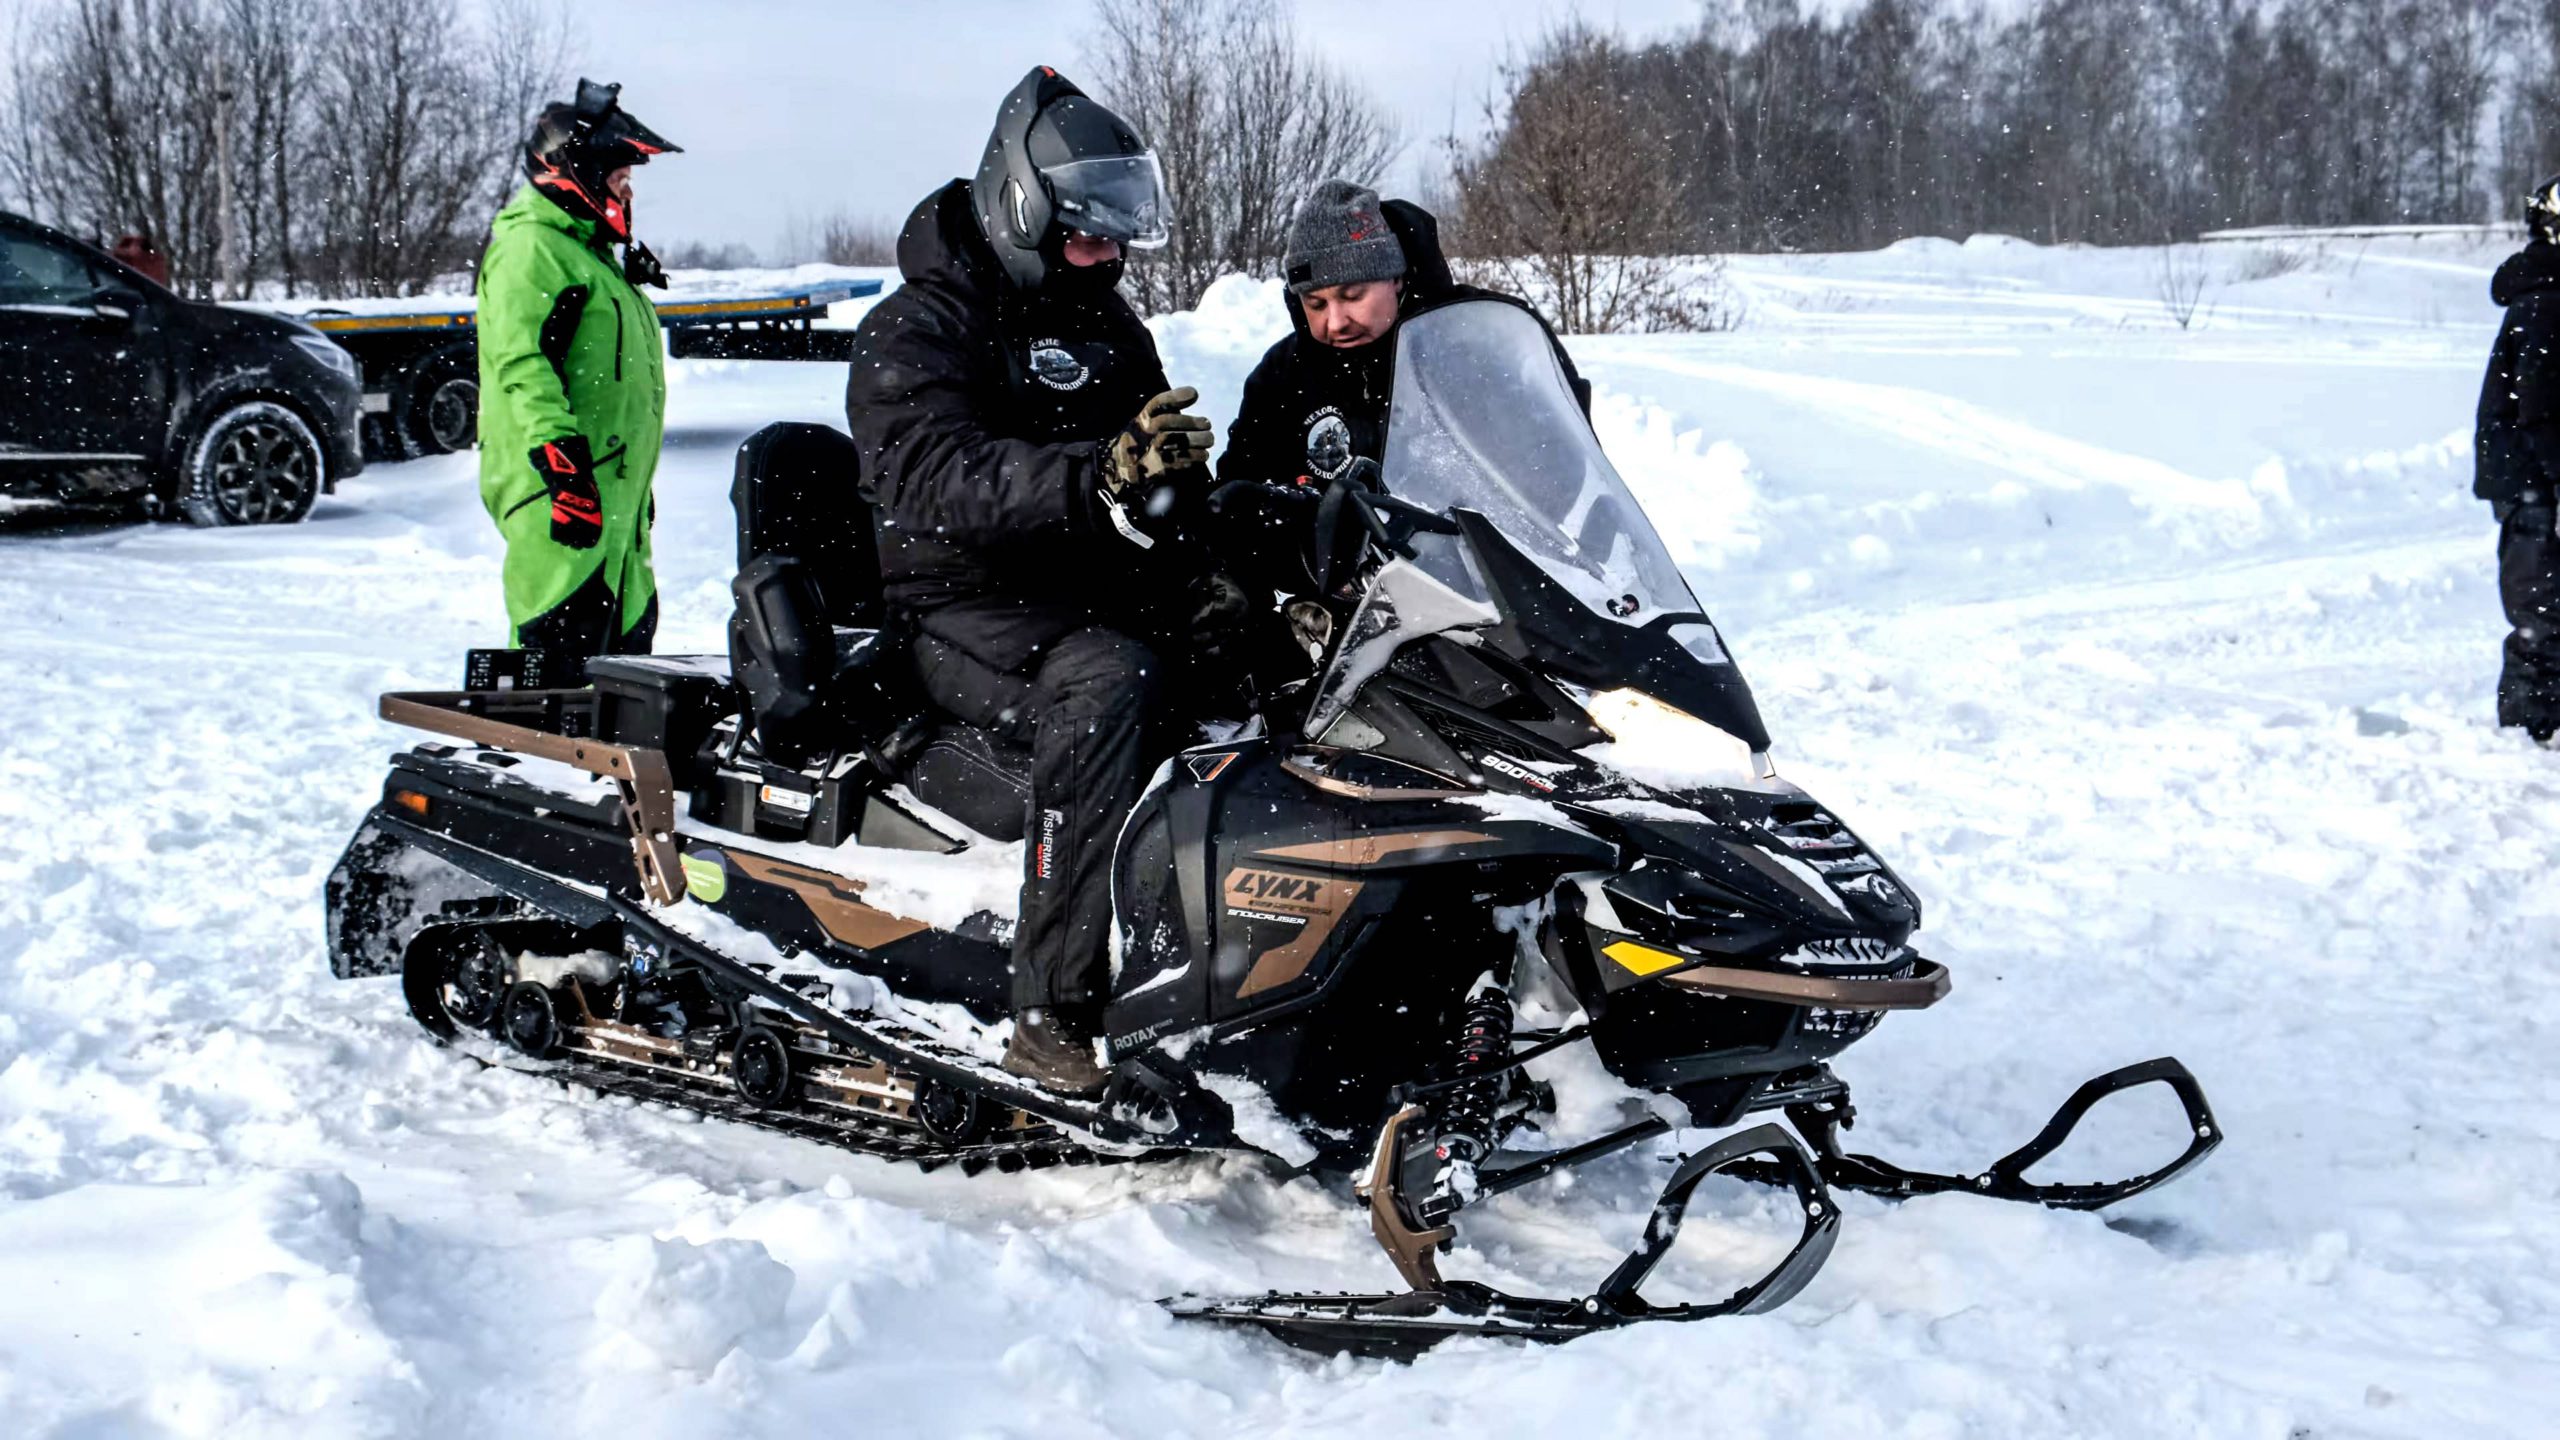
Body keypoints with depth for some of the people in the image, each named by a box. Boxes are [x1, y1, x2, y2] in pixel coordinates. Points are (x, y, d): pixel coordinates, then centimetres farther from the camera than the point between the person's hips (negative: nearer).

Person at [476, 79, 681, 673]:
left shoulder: (589, 250, 25)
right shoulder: (531, 246, -8)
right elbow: (523, 362, -20)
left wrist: (637, 484, 30)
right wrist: (562, 465, -28)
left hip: (611, 489, 10)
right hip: (564, 488, -10)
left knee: (627, 633, 12)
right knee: (562, 643, -14)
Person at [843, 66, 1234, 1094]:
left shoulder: (1105, 325, 16)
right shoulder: (913, 333, -7)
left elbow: (1168, 490, 18)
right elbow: (932, 479, -26)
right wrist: (1097, 479, -41)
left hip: (1107, 589, 7)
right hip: (968, 611, -7)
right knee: (1110, 681, -37)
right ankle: (1055, 1017, -37)